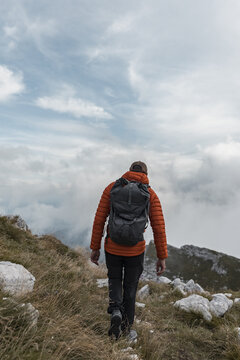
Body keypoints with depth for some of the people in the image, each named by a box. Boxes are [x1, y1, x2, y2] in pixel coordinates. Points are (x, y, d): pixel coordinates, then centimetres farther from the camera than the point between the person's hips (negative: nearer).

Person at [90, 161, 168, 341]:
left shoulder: (111, 188, -2)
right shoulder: (151, 194, -4)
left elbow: (99, 220, -4)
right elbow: (159, 228, -7)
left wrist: (95, 248, 4)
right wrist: (162, 257, 1)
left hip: (112, 248, 1)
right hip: (135, 251, 0)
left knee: (114, 280, 26)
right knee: (130, 288, 20)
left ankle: (116, 311, 2)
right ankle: (127, 328, 32)